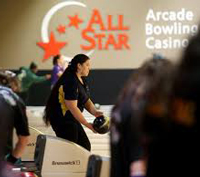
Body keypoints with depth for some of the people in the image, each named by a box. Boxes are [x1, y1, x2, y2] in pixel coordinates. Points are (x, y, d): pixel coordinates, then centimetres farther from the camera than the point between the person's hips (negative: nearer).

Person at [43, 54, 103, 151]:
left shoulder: (81, 80, 9)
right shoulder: (71, 82, -21)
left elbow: (86, 100, 10)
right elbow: (72, 107, -25)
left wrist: (95, 112, -9)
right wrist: (87, 124, -23)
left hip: (71, 119, 10)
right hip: (62, 120, -10)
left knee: (85, 146, 11)